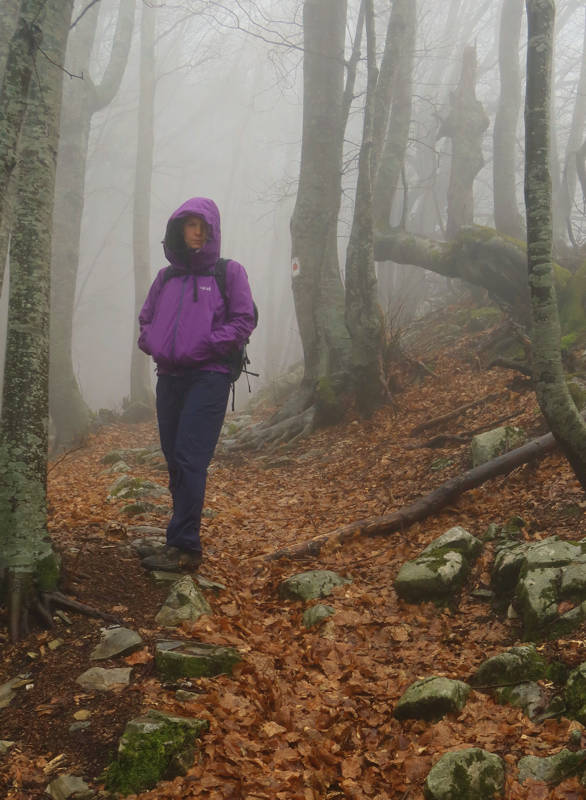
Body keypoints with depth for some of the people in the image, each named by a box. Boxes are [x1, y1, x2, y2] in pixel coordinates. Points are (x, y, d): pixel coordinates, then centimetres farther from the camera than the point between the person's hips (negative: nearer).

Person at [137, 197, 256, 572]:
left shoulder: (229, 272, 3)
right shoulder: (166, 277, 16)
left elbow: (244, 321, -4)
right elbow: (146, 319, 24)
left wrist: (201, 348, -12)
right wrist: (153, 344, 3)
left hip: (209, 377, -6)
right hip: (169, 379, 6)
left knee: (190, 460, -14)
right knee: (175, 460, 7)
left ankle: (183, 546, -14)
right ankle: (186, 540, 16)